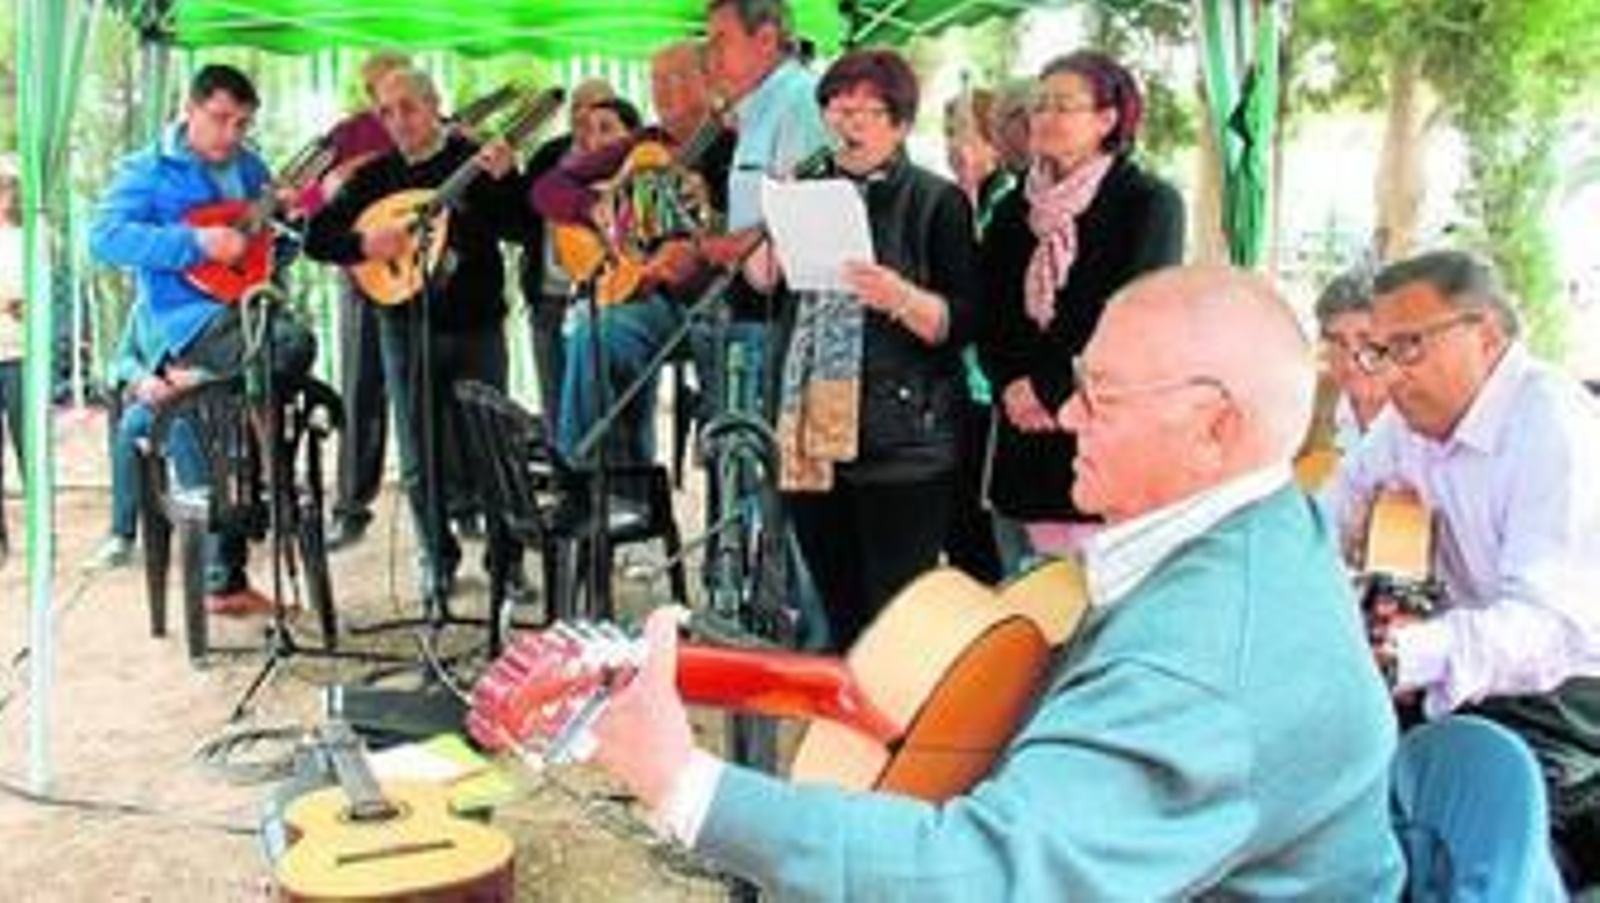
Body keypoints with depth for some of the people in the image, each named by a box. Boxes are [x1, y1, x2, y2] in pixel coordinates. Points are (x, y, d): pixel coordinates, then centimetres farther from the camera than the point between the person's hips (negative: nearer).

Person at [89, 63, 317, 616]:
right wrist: (195, 244, -21)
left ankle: (226, 581, 16)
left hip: (246, 310, 6)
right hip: (189, 319, -6)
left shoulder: (249, 169, 20)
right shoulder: (149, 170, 1)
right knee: (292, 346, -32)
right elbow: (105, 237, -14)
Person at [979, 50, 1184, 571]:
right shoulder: (1013, 209, 15)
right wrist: (1010, 386, -5)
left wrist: (1051, 390, -9)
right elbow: (989, 315, 13)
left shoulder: (1149, 202, -2)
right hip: (1022, 443, 5)